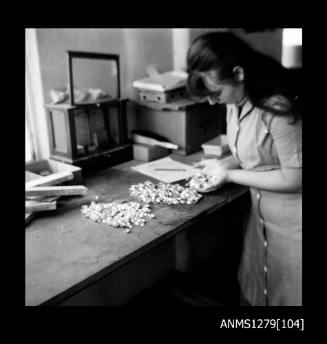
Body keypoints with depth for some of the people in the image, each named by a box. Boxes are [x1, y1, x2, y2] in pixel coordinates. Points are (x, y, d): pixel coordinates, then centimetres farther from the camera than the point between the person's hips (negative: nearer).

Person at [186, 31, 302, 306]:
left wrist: (229, 175, -17)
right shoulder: (236, 101, -3)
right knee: (254, 292, 19)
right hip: (261, 212, 7)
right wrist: (227, 163, -7)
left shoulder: (277, 107, -27)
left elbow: (294, 179, -22)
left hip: (291, 219, -7)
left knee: (286, 295, 11)